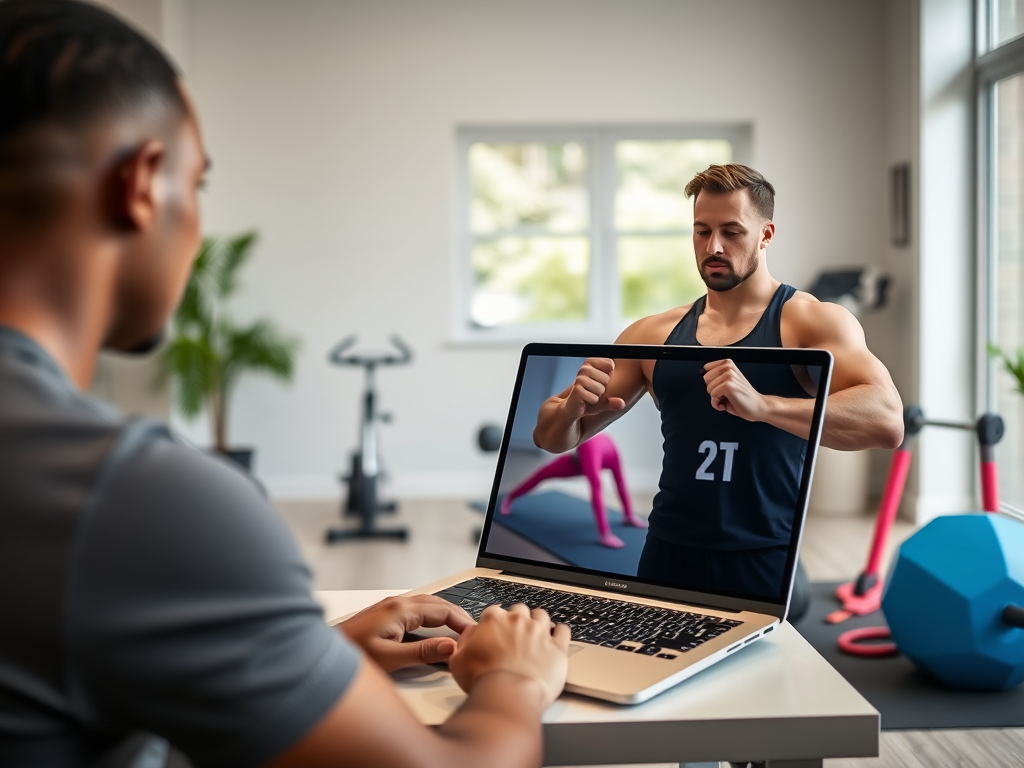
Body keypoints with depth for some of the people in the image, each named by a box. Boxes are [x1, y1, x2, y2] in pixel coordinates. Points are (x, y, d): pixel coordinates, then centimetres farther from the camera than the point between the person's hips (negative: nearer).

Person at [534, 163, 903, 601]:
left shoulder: (813, 322, -3)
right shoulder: (654, 335, 8)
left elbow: (886, 422, -22)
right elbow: (551, 438, 11)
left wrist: (762, 405, -34)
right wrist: (572, 407, -12)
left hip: (764, 567, -3)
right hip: (665, 563, 3)